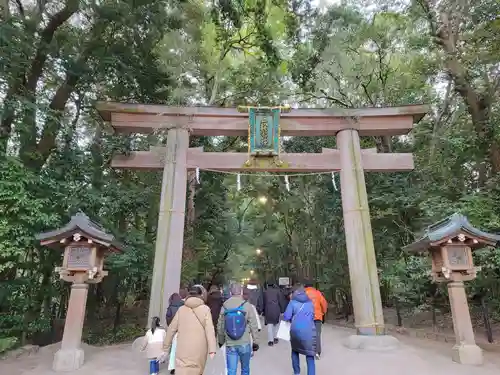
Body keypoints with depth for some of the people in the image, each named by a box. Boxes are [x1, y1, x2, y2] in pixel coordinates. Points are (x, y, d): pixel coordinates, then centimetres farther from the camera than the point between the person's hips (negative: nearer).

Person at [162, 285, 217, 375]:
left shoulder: (181, 309, 7)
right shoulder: (205, 309, 1)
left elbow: (171, 329, 8)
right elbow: (209, 330, -9)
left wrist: (166, 349, 16)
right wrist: (212, 350, -14)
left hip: (183, 351, 1)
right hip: (199, 352, -1)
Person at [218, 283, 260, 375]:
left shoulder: (224, 306, -1)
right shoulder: (247, 306, -9)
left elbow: (220, 326, 6)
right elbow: (253, 326, -7)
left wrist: (221, 341, 21)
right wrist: (255, 341, 3)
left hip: (230, 344, 1)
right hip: (245, 343, -1)